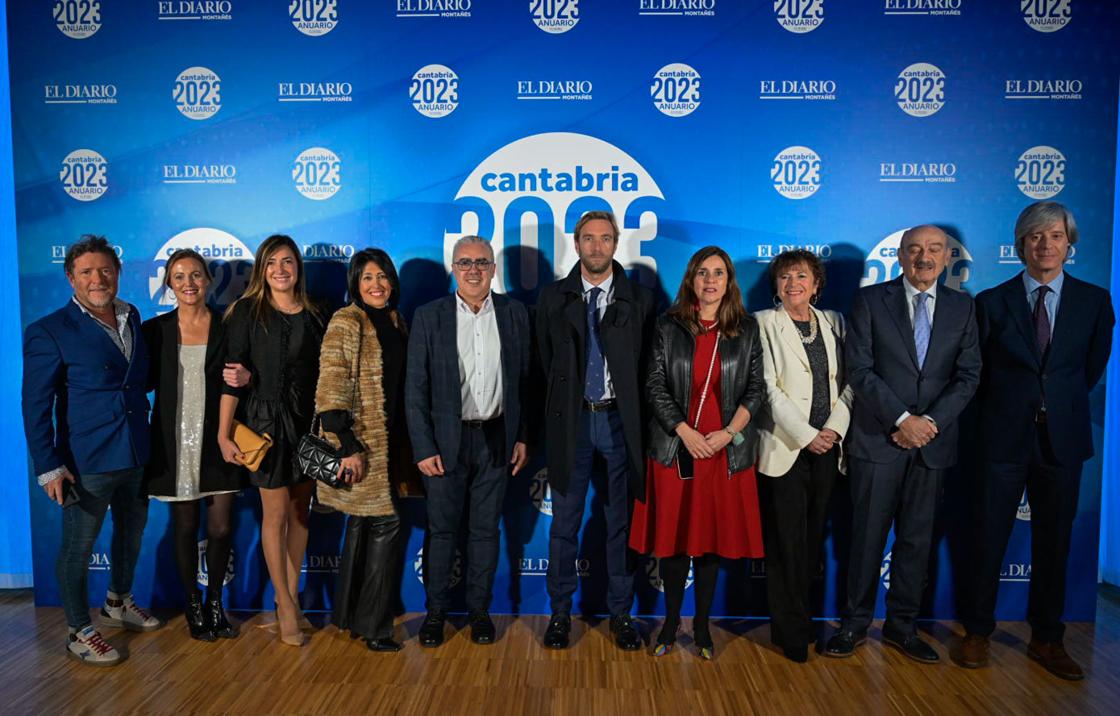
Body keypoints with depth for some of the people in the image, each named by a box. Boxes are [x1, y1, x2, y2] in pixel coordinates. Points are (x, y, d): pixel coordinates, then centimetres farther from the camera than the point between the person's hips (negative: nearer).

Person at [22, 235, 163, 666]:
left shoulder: (132, 318, 6)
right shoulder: (49, 332, -11)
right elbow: (36, 406, -11)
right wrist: (49, 467, -15)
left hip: (136, 456, 6)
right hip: (86, 462, -6)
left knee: (131, 533, 22)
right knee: (78, 549, 8)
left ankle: (118, 604, 45)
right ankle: (79, 633, 27)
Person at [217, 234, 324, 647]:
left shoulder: (312, 315, 6)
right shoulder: (247, 312, -5)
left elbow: (320, 374, 9)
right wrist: (224, 434, -12)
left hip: (307, 422, 4)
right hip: (266, 420, -4)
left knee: (300, 511, 10)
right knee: (275, 514, 2)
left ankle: (292, 598, 23)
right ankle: (285, 605, 15)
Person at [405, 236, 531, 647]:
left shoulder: (515, 313, 2)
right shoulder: (429, 317, -2)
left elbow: (525, 381, 5)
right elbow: (415, 388, -3)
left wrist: (522, 437, 3)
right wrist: (424, 448, -8)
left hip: (496, 438, 1)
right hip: (447, 439, -1)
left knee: (485, 529, 11)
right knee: (442, 529, 9)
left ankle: (479, 609, 26)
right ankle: (436, 610, 25)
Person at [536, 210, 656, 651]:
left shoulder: (639, 300, 3)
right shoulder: (553, 298, 5)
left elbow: (646, 365, 3)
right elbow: (546, 360, 7)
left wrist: (631, 412, -2)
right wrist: (562, 405, 5)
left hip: (619, 420, 0)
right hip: (571, 419, 0)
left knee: (621, 522, 8)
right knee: (565, 521, 8)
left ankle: (620, 614, 22)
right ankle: (560, 612, 22)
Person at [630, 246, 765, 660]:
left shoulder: (747, 328, 5)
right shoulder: (669, 326, 2)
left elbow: (756, 388, 3)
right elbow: (655, 385, -1)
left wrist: (728, 432, -10)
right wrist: (685, 432, -12)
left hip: (727, 450, 1)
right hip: (676, 447, 0)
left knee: (713, 538, 8)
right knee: (673, 537, 6)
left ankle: (702, 625, 22)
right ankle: (671, 621, 22)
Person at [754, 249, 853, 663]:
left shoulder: (833, 323, 12)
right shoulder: (764, 324, -2)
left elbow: (847, 382, 10)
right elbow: (768, 389, -9)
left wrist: (835, 428, -5)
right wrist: (806, 435, -12)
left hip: (826, 447, 4)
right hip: (784, 447, -4)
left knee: (813, 538, 9)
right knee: (786, 542, 1)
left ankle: (802, 618, 23)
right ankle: (791, 632, 13)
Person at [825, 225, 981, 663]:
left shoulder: (962, 307, 9)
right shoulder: (871, 300, 0)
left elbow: (968, 376, 4)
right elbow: (859, 370, -7)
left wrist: (930, 422, -10)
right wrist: (902, 419, -14)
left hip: (933, 442, 3)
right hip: (877, 441, -3)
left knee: (917, 540, 11)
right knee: (868, 537, 4)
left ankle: (901, 626, 25)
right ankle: (856, 624, 18)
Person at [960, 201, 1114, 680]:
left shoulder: (1094, 301, 3)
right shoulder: (992, 302, -1)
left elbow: (1092, 369, 11)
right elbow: (981, 373, 5)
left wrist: (1058, 403, 11)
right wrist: (1012, 406, 7)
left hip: (1062, 438, 2)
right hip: (1005, 437, -1)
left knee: (1053, 541, 11)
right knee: (991, 538, 5)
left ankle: (1047, 640, 25)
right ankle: (978, 632, 19)